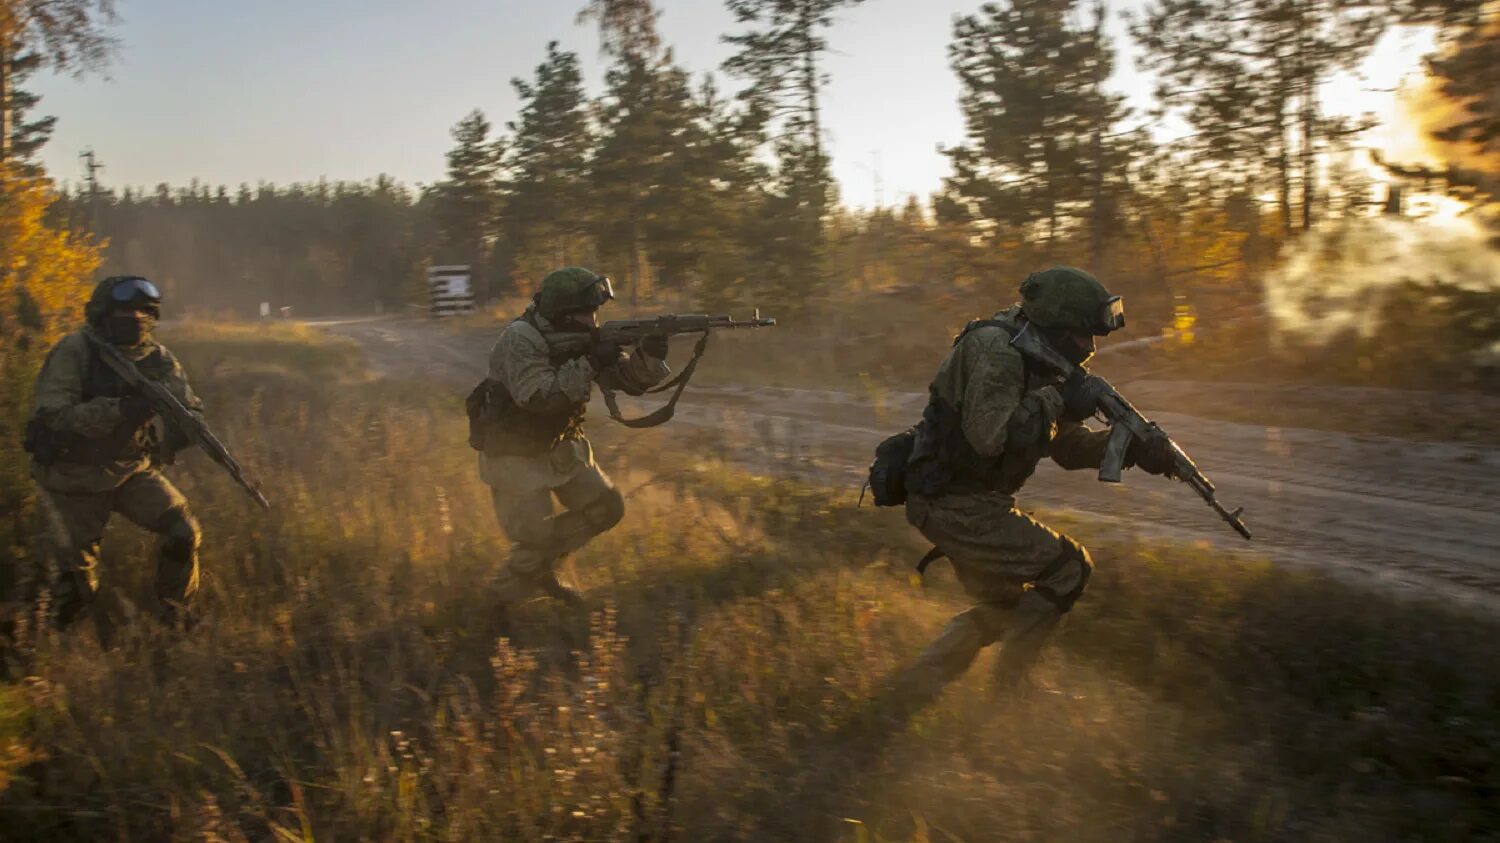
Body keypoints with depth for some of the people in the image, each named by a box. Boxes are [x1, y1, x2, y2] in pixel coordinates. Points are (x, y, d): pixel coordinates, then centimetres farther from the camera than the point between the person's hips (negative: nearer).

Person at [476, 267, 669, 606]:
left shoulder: (583, 338, -3)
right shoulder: (521, 338, -25)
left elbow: (630, 379, -5)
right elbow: (539, 396, -36)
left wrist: (649, 353, -25)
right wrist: (590, 365, -35)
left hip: (560, 446, 7)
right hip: (513, 453, -7)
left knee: (606, 507, 4)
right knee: (538, 537, -6)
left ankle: (540, 567, 20)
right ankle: (510, 596, 21)